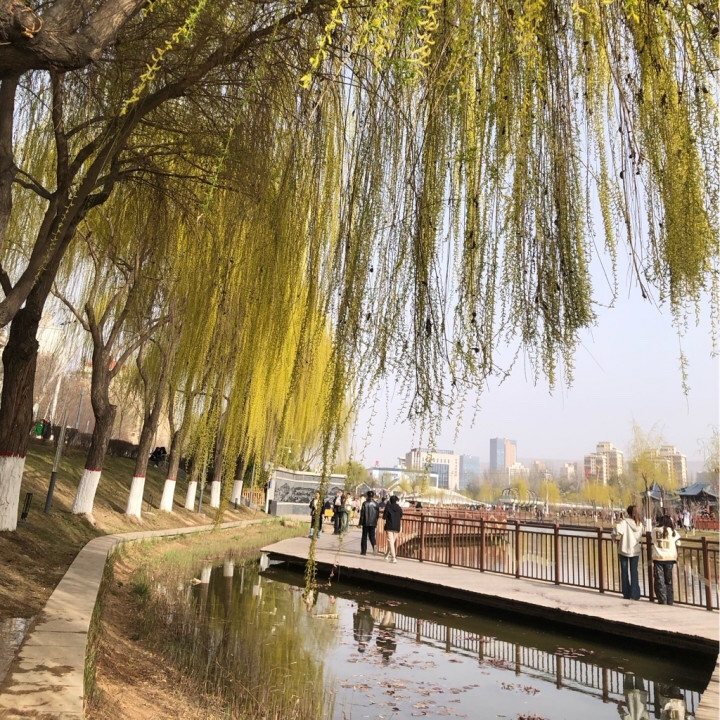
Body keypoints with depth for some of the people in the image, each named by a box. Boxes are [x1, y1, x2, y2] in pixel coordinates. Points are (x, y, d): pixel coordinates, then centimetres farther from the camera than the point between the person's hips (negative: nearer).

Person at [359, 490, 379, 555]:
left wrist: (360, 523, -2)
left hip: (366, 523, -3)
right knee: (372, 536, 11)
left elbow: (362, 514, -9)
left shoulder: (365, 503, -10)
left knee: (364, 537, 9)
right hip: (373, 523, 3)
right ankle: (374, 545, -17)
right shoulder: (376, 504, 0)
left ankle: (363, 551, 11)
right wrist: (376, 522, 16)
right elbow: (378, 514, 4)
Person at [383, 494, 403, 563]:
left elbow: (384, 517, -6)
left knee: (391, 542, -4)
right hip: (397, 527, 3)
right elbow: (400, 518, 11)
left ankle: (393, 557, -13)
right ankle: (387, 555, 22)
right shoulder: (399, 508, 3)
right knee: (393, 541, 14)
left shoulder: (388, 507, -6)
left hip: (389, 527, -3)